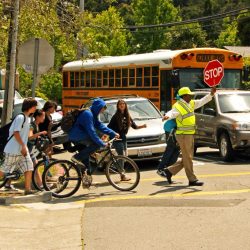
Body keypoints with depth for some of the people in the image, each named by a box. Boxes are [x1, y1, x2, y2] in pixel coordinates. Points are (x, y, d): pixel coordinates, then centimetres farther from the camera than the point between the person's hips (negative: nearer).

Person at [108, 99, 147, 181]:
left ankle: (122, 174, 18)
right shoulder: (116, 116, -8)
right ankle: (122, 175, -7)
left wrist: (142, 126, -3)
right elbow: (109, 127, -12)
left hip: (123, 138, 7)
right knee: (122, 156, -10)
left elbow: (134, 126, 13)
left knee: (125, 156, 9)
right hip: (117, 138, -7)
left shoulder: (127, 116, 10)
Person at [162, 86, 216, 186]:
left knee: (187, 158, 13)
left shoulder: (191, 104, 12)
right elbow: (172, 113, -34)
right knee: (187, 158, -3)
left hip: (190, 135, 9)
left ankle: (170, 171, 21)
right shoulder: (178, 106, -15)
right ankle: (192, 180, 3)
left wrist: (211, 94, 20)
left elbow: (201, 102, 24)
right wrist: (167, 116, -56)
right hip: (183, 135, -9)